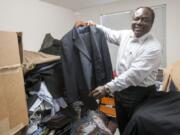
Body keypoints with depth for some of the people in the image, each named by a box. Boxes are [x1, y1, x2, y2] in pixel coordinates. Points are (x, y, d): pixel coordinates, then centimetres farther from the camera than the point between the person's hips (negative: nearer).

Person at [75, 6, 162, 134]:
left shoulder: (153, 47, -21)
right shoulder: (125, 34, 0)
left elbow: (134, 74, -28)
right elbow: (109, 33, 18)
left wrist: (108, 88, -32)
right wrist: (93, 26, 1)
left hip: (140, 94, -5)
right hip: (121, 88, 6)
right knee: (122, 125, 24)